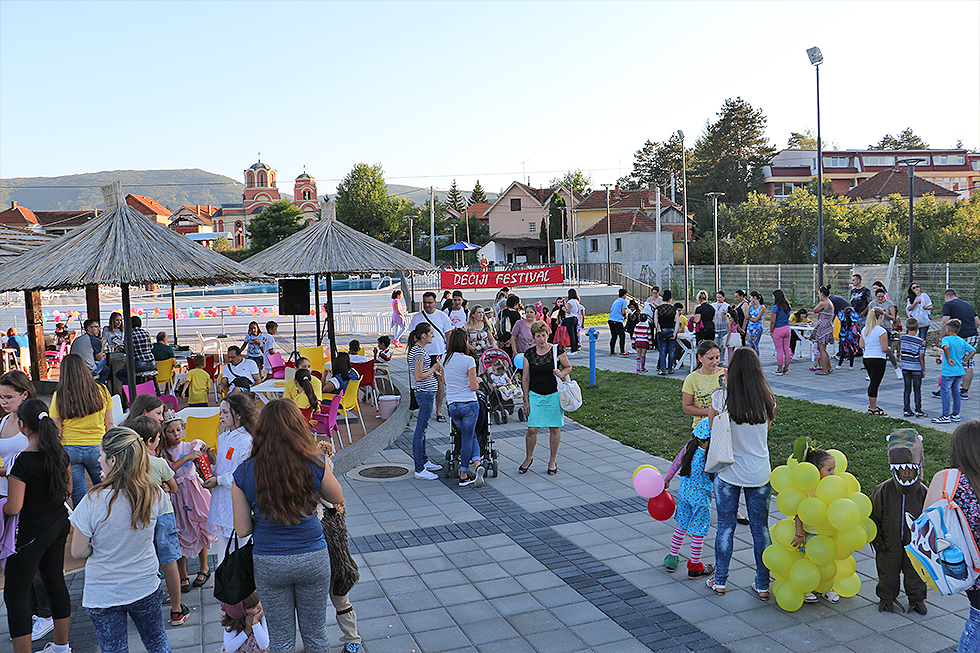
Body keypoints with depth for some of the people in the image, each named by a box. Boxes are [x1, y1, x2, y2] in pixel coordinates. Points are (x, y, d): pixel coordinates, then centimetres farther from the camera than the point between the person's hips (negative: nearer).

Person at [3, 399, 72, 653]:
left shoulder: (21, 461, -23)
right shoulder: (58, 452, -1)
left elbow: (13, 508, -21)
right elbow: (67, 489, 11)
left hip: (31, 532, -8)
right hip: (59, 523, 8)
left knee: (15, 594, 4)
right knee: (55, 582, 19)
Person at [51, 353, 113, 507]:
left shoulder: (58, 396, -5)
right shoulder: (101, 391, -2)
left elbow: (55, 429, -3)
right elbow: (109, 424, 4)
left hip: (70, 449, 0)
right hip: (97, 447, 0)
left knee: (78, 497, 8)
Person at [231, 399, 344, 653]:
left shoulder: (244, 473, -11)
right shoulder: (315, 463, -13)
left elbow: (242, 529, -5)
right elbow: (337, 498, 5)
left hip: (268, 563, 0)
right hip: (313, 558, 0)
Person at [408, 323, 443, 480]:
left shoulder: (419, 350, 14)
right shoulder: (418, 352, -18)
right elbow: (418, 377, -22)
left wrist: (434, 372, 11)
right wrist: (433, 369, -10)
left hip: (427, 392, 11)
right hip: (425, 393, -11)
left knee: (422, 429, 18)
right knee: (420, 431, -6)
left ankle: (424, 461, 30)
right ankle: (419, 470, -2)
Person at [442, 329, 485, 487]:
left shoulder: (445, 360, 4)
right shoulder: (468, 360, -12)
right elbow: (474, 387, -12)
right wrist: (477, 380, 10)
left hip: (452, 406, 4)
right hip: (469, 404, -4)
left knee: (468, 435, 17)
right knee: (468, 438, 7)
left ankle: (476, 462, 5)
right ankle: (463, 475, 5)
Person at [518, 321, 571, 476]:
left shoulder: (557, 350, -3)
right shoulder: (529, 354, 1)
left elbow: (568, 367, 9)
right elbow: (525, 379, 5)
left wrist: (561, 374, -14)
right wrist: (526, 401, 3)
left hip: (554, 395, -1)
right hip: (535, 395, 1)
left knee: (554, 428, 6)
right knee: (532, 429, -1)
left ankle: (553, 461, 23)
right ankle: (529, 458, 22)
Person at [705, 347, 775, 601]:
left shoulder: (721, 398, -15)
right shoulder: (768, 400, -7)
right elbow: (766, 429, 8)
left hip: (729, 472, -2)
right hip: (759, 473, 2)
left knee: (725, 526, 12)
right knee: (760, 528, 13)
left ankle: (720, 580, 24)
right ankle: (762, 585, 23)